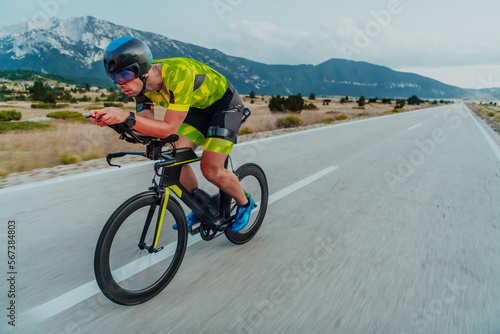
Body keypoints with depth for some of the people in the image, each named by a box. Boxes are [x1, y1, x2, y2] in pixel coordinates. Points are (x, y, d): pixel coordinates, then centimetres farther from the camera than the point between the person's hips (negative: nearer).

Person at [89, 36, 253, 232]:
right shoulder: (142, 84, -13)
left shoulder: (178, 73, -37)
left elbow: (170, 129, -39)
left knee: (210, 169, -17)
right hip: (198, 107, 7)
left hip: (225, 104, -7)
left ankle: (245, 204, 12)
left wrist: (127, 117, -48)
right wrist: (110, 119, -31)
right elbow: (146, 127, -15)